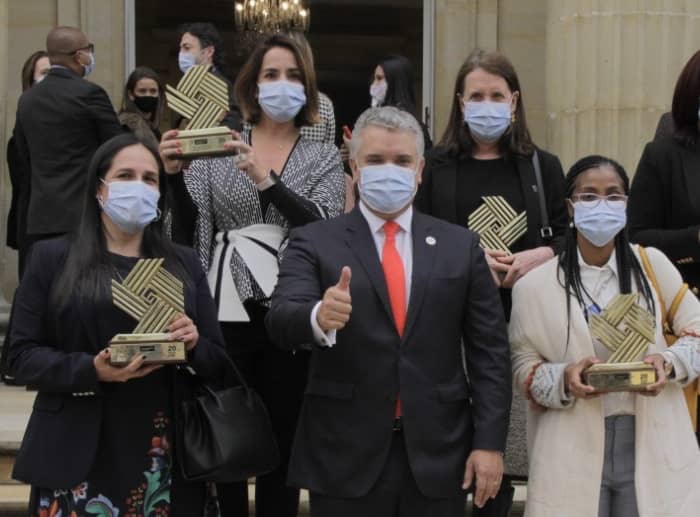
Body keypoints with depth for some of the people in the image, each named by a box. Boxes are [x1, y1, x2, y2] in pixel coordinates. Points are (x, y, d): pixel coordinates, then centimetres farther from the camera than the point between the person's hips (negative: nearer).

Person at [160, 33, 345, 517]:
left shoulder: (324, 156, 6)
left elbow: (324, 226, -10)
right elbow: (192, 218, 2)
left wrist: (265, 180, -21)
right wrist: (174, 174, -16)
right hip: (228, 311, 0)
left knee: (283, 438, 6)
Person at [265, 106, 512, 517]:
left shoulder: (460, 246, 6)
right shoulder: (314, 243, 1)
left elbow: (489, 351, 5)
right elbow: (281, 321, -15)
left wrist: (490, 442, -3)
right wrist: (319, 317, -37)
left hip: (438, 456, 2)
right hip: (346, 458, -1)